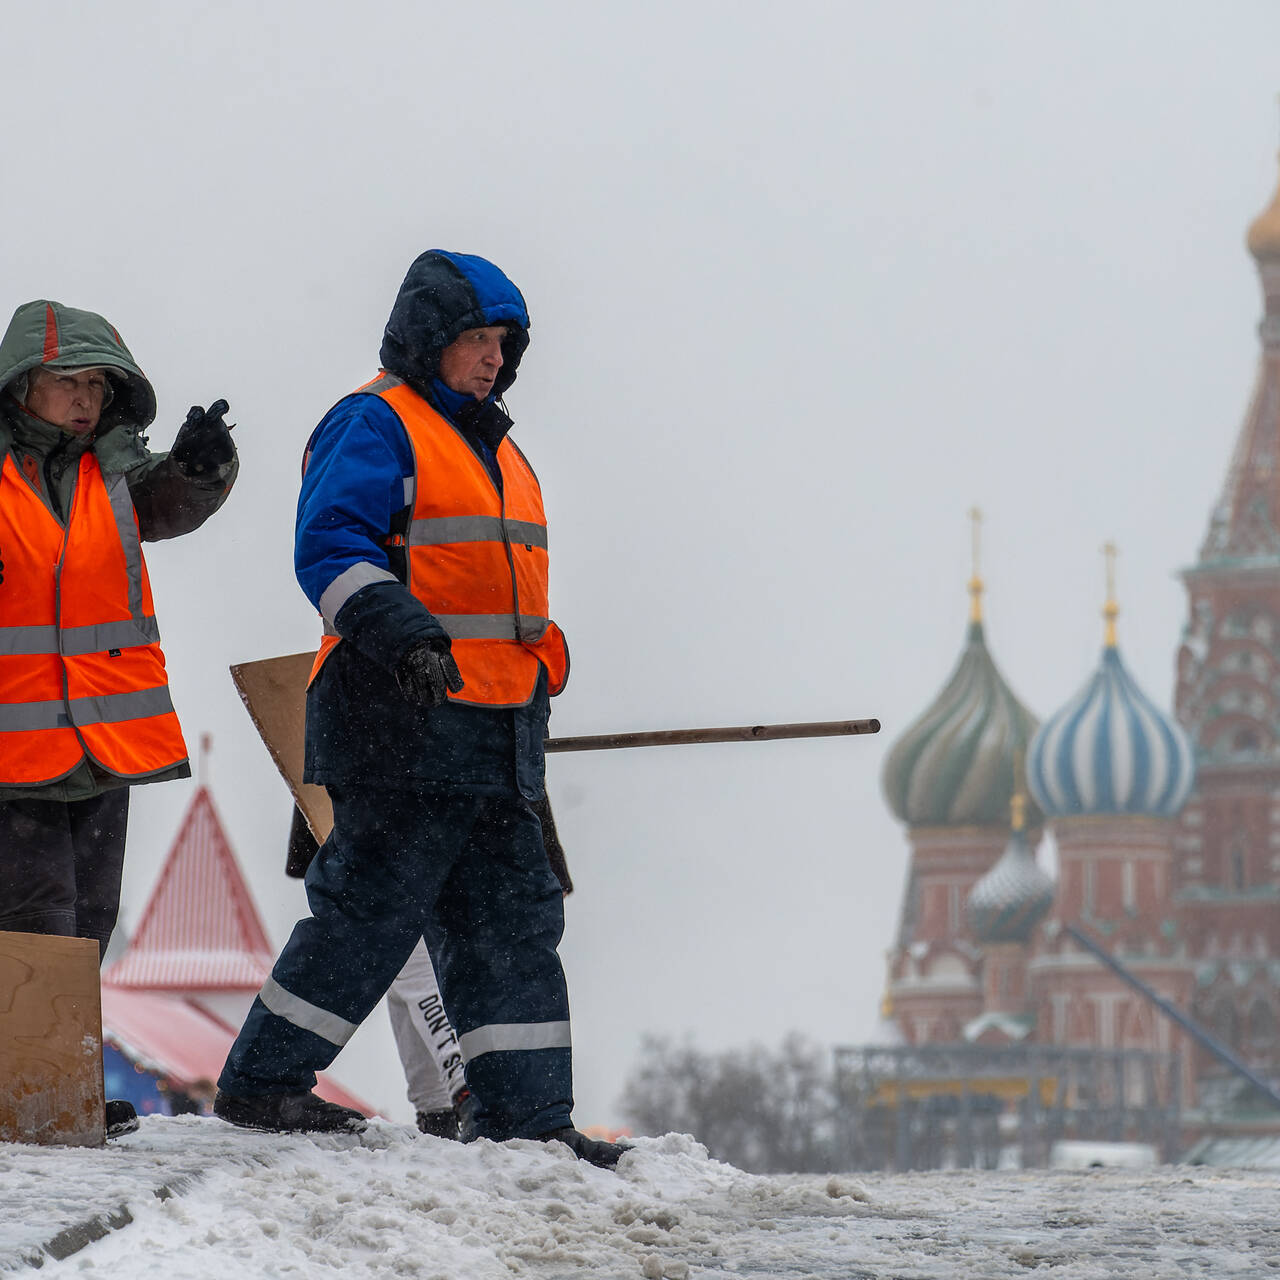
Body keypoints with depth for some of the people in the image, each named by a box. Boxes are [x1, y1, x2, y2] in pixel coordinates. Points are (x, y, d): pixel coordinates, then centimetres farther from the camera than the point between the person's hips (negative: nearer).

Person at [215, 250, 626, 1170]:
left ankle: (527, 1117, 8)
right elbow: (329, 547, -17)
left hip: (496, 732, 9)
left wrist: (538, 675, 29)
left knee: (513, 919, 6)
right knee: (374, 906, -8)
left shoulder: (496, 452, 25)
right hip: (405, 723, -9)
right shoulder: (375, 426, -4)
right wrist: (397, 630, -31)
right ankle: (262, 1081, 2)